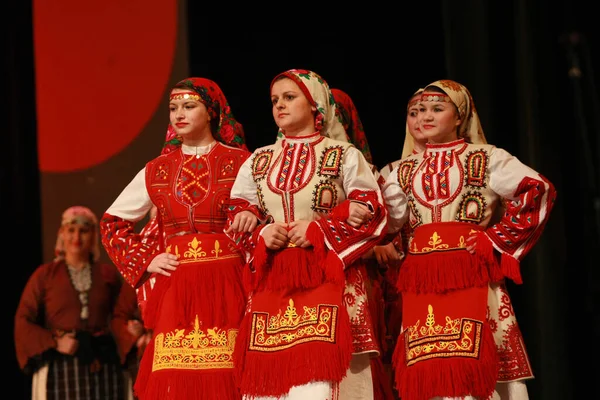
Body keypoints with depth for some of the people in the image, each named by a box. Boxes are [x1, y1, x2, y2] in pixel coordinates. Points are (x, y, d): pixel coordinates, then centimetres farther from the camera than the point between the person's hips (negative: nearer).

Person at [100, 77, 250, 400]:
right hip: (174, 289, 2)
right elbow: (112, 222, 19)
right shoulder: (157, 170, 12)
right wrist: (145, 261, 8)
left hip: (225, 287, -2)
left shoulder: (239, 163, 4)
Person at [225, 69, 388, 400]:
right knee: (267, 373, -3)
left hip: (325, 277, -4)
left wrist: (317, 230, -12)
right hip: (270, 282, 4)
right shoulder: (258, 161, 17)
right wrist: (261, 235, -7)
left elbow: (371, 213, -2)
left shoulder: (343, 156, 6)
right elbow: (237, 219, 14)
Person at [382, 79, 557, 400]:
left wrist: (497, 241, -9)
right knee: (425, 373, 0)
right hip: (420, 281, 4)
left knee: (468, 368, -10)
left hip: (469, 274, -4)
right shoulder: (406, 171, 18)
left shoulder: (485, 159, 5)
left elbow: (538, 191, -6)